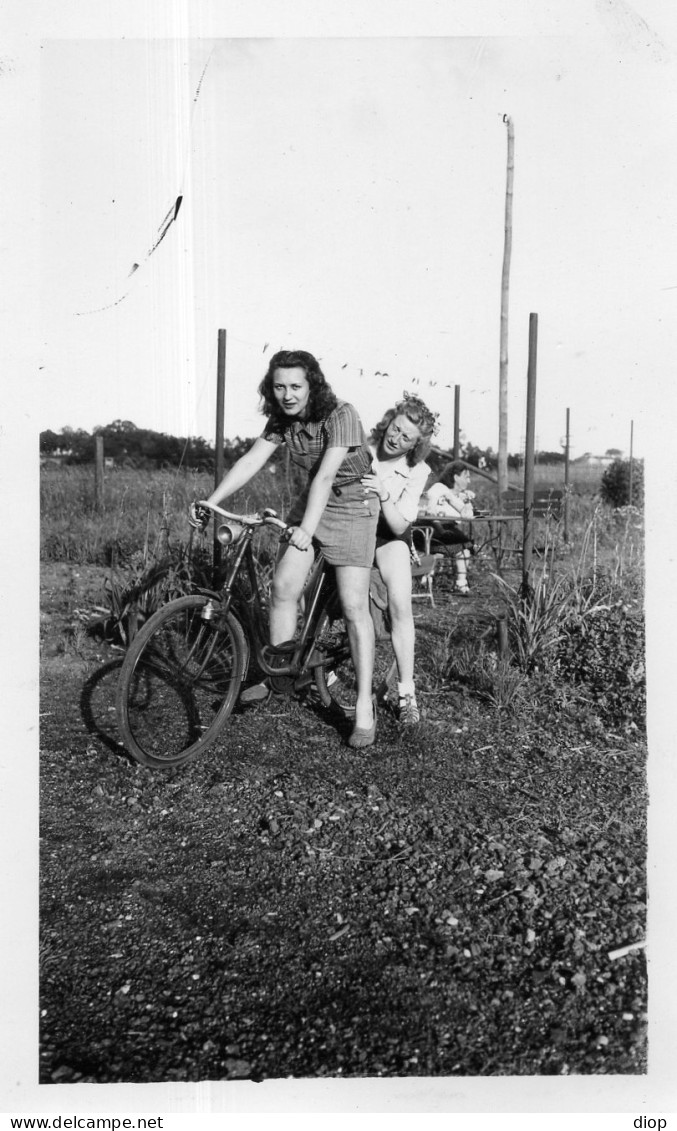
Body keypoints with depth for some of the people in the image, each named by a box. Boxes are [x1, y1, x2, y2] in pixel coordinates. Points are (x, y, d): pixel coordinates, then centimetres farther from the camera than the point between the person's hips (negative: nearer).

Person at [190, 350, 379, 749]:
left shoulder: (341, 417, -23)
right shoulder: (282, 419, -3)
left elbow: (325, 476, -33)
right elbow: (251, 461, -8)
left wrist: (307, 529, -42)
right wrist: (210, 501, -19)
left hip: (352, 507, -6)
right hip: (310, 504, 6)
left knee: (354, 606, -11)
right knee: (284, 587, -3)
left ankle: (365, 708, -5)